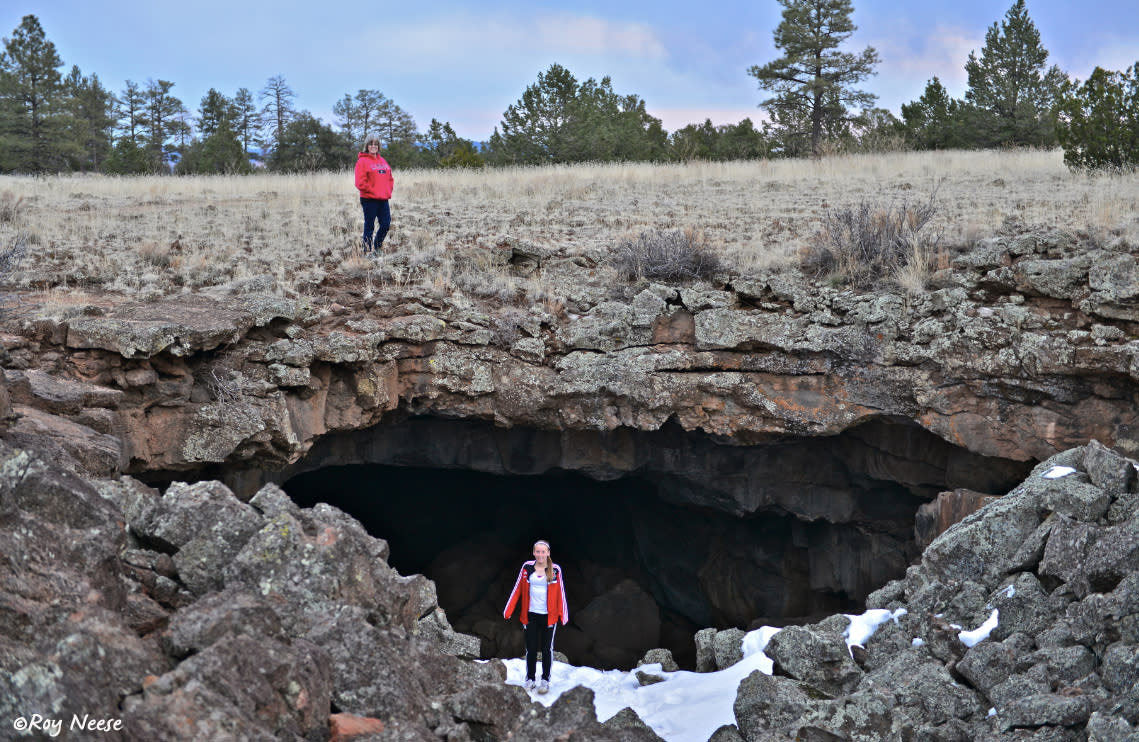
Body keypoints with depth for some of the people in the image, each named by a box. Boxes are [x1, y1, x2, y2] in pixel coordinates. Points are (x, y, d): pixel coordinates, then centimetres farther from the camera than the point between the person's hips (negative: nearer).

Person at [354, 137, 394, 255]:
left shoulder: (382, 161, 16)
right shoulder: (362, 161, -6)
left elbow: (389, 178, 20)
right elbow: (360, 182, -13)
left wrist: (389, 191, 5)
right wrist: (373, 191, -14)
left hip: (383, 199, 6)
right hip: (369, 199, -6)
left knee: (386, 223, 5)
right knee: (369, 226, 1)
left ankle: (376, 247, 21)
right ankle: (368, 251, 10)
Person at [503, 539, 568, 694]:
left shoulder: (555, 570, -2)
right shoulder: (527, 568, 0)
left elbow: (561, 593, 0)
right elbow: (517, 589, 2)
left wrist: (564, 615, -4)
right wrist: (508, 610, -2)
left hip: (549, 616, -1)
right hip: (530, 615, 1)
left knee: (547, 649, 3)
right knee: (531, 649, 5)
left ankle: (545, 680, 13)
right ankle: (530, 679, 16)